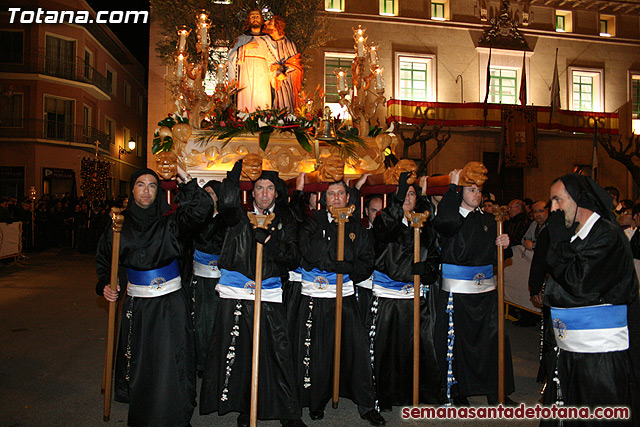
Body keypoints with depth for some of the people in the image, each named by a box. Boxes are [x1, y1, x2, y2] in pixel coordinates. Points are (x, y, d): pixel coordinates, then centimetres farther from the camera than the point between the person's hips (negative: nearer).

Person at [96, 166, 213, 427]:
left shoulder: (169, 224, -3)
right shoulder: (120, 227, 5)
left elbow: (201, 209, -20)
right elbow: (103, 259, 19)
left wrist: (184, 178, -20)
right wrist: (105, 285, 4)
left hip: (170, 305, -2)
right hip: (136, 305, 3)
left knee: (170, 364, -4)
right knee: (137, 363, 9)